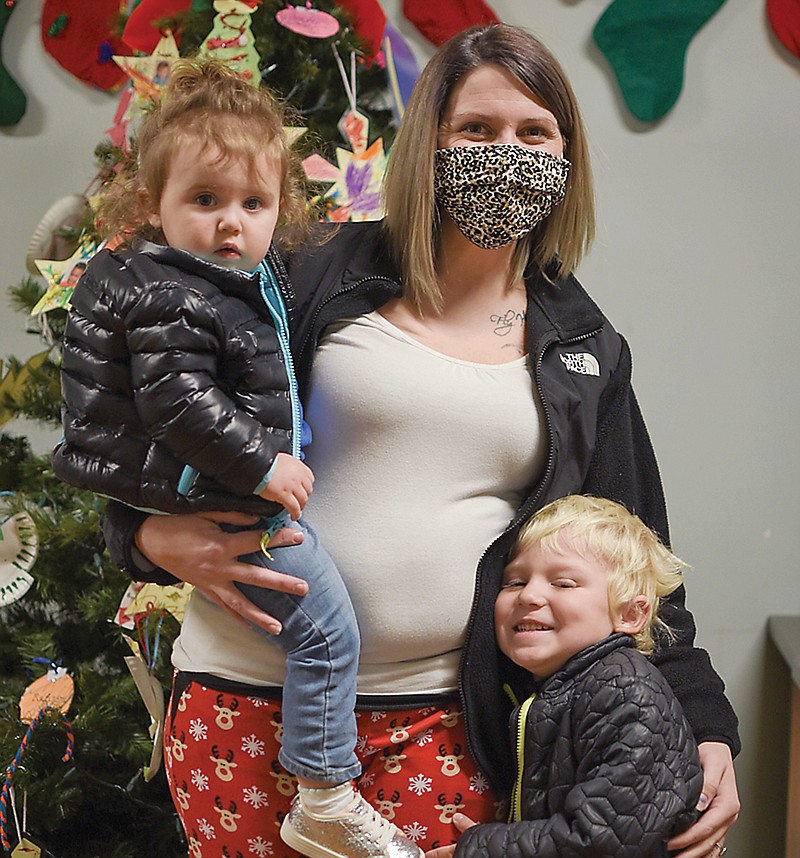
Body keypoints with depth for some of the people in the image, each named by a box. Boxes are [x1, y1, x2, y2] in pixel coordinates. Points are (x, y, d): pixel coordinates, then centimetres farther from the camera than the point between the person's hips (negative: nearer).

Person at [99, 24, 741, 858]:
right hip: (251, 696, -1)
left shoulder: (584, 349, 7)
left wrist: (705, 725, 1)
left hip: (446, 725, 2)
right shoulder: (327, 276, 0)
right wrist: (151, 532, -12)